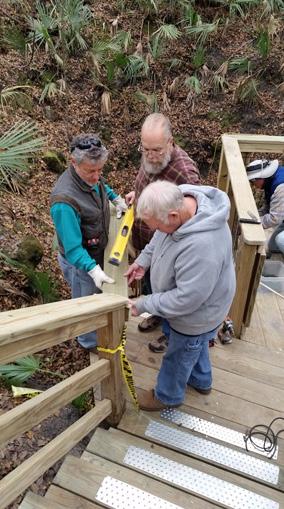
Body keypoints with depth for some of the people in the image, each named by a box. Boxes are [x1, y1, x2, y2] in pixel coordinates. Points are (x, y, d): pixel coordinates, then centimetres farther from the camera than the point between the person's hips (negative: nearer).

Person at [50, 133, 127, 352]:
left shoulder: (90, 176, -11)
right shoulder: (65, 200, -37)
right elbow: (72, 247, -35)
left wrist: (116, 198, 6)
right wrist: (93, 269, -46)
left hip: (96, 252, 8)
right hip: (80, 261, -8)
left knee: (98, 295, 30)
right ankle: (91, 342, 43)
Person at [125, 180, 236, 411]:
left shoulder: (201, 245, -45)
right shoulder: (179, 200, -19)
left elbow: (187, 298, -34)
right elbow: (160, 237, 3)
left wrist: (144, 305, -24)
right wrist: (143, 260, -6)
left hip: (197, 313, -8)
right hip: (189, 301, 8)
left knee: (179, 356, 20)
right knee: (195, 345, 33)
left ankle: (168, 396, 51)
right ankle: (201, 380, 62)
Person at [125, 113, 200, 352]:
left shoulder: (185, 173, -34)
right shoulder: (150, 157, -9)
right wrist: (136, 193, -3)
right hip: (147, 242, 7)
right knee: (150, 281, 28)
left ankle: (171, 332, 44)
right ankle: (157, 314, 58)